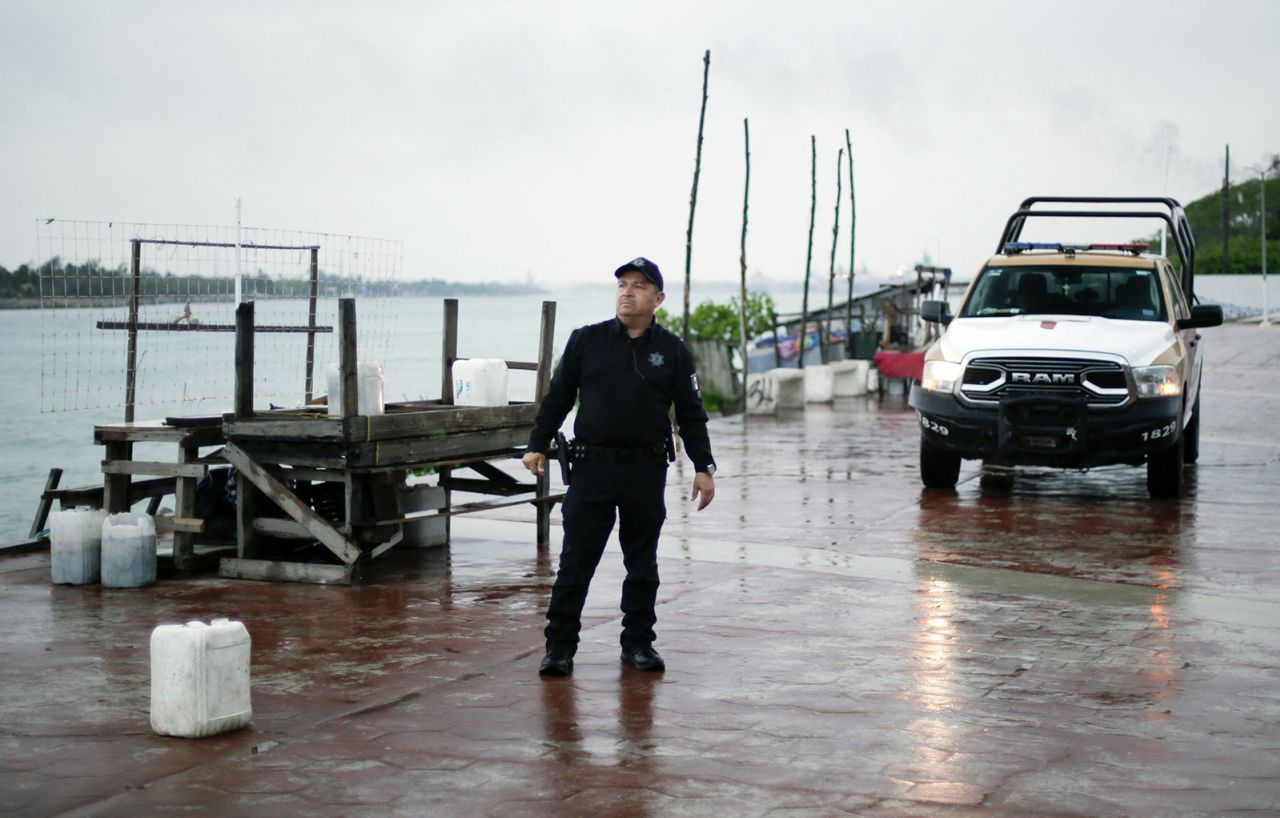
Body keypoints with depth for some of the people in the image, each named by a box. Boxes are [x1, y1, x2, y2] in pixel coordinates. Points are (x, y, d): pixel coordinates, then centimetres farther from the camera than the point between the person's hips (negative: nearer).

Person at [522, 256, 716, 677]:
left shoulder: (672, 351, 6)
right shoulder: (586, 341, 5)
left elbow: (691, 415, 8)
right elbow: (557, 397, 8)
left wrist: (704, 467, 2)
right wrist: (538, 445, 1)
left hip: (647, 471, 1)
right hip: (592, 467, -1)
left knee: (642, 566, 10)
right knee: (575, 562, -2)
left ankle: (638, 643, 21)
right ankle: (560, 646, 5)